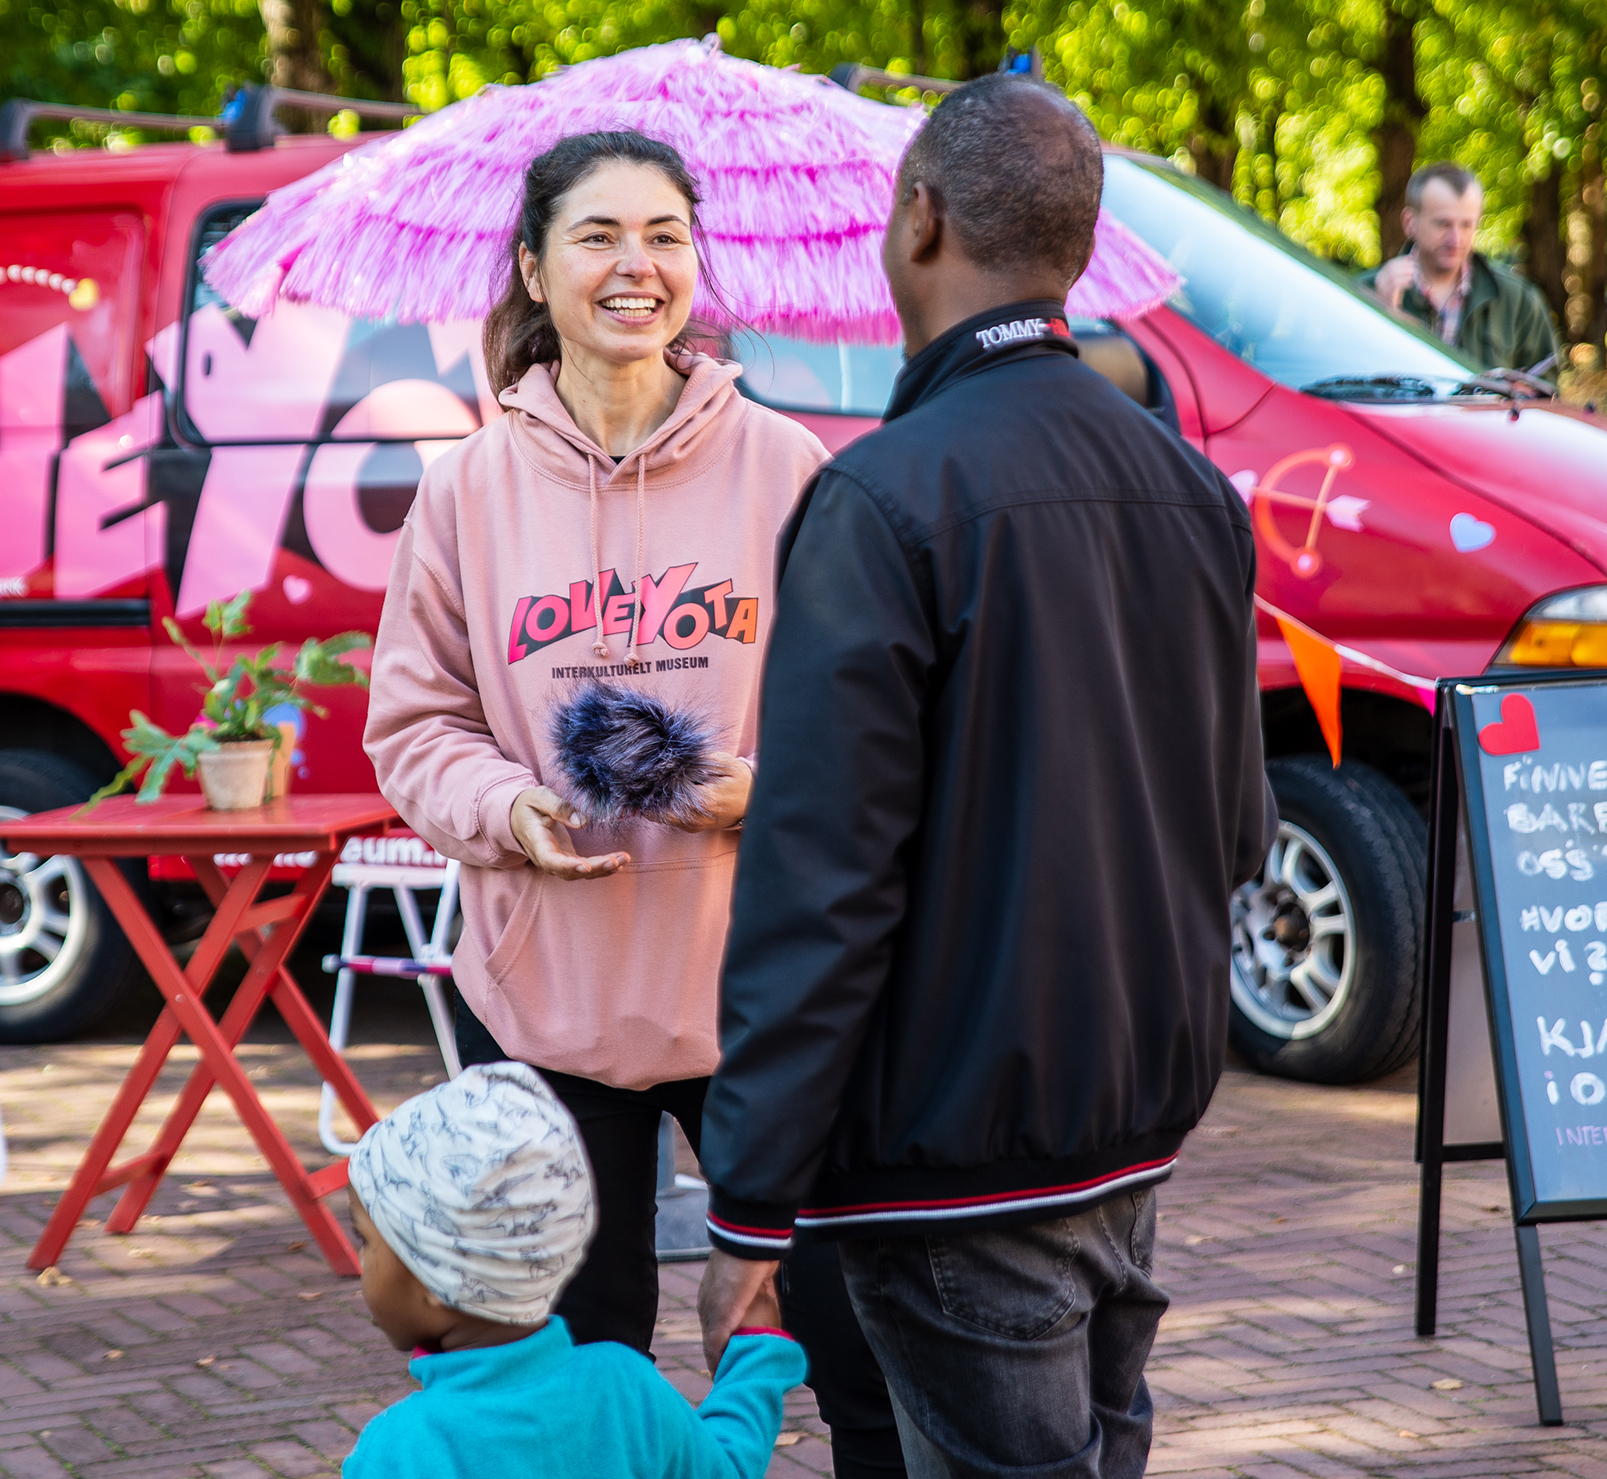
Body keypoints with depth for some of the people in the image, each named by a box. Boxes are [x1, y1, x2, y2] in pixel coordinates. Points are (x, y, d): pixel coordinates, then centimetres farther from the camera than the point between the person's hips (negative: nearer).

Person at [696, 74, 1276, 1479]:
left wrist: (752, 1205, -17)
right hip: (1140, 1126, 7)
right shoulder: (1190, 484, 7)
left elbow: (819, 879, -20)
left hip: (962, 1145, -7)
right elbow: (1239, 825, 15)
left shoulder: (888, 497, -17)